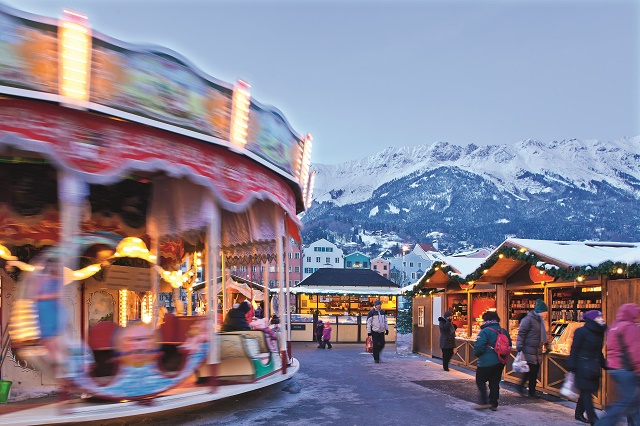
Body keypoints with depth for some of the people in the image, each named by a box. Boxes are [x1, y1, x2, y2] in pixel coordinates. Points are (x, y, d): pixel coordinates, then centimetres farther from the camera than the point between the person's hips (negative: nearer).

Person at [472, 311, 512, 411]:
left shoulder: (485, 331, -17)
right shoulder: (503, 331, 6)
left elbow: (479, 347, -19)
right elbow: (509, 345, 14)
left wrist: (476, 354, 1)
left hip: (487, 362, -7)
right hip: (500, 362, 7)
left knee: (480, 380, 5)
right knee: (495, 382, 13)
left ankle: (484, 402, -2)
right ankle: (494, 404, 16)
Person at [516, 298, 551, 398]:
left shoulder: (541, 320, 12)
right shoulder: (529, 319, -14)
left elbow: (544, 334, 26)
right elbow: (521, 333, -16)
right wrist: (519, 347, -19)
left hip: (538, 351, 8)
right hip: (528, 350, -8)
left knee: (535, 371, 8)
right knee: (531, 370, -10)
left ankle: (532, 391, 17)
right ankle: (521, 386, 9)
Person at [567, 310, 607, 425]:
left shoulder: (599, 333, 11)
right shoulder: (582, 331, -11)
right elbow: (574, 350, -11)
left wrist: (603, 364, 16)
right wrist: (572, 366, -13)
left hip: (594, 367, 8)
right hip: (583, 367, -8)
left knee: (586, 391, 11)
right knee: (586, 391, -5)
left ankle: (579, 414, 23)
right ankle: (592, 418, -5)